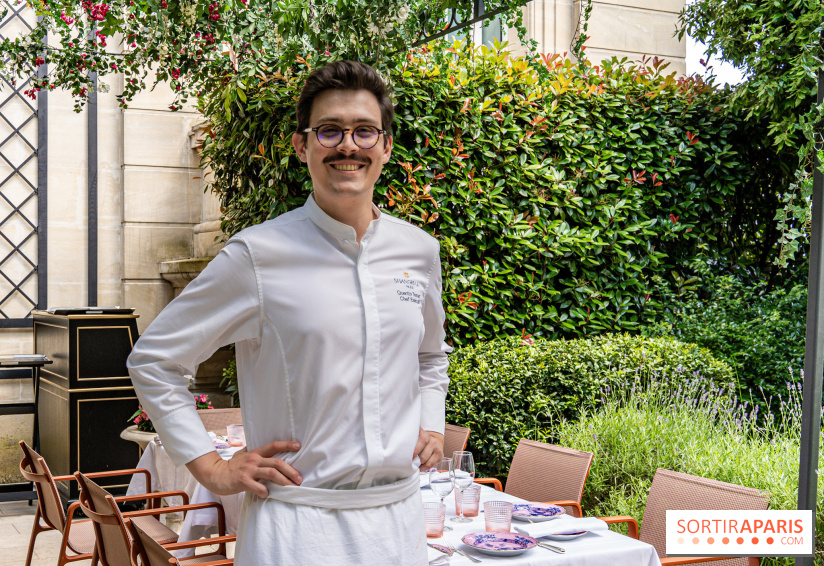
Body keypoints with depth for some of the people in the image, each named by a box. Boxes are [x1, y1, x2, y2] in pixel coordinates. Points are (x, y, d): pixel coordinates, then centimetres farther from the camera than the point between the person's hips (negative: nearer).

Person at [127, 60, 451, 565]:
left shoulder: (420, 250, 5)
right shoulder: (257, 255, -10)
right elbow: (153, 360, -2)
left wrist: (432, 425, 9)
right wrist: (210, 467, -6)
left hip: (400, 515, 5)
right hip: (299, 523, -4)